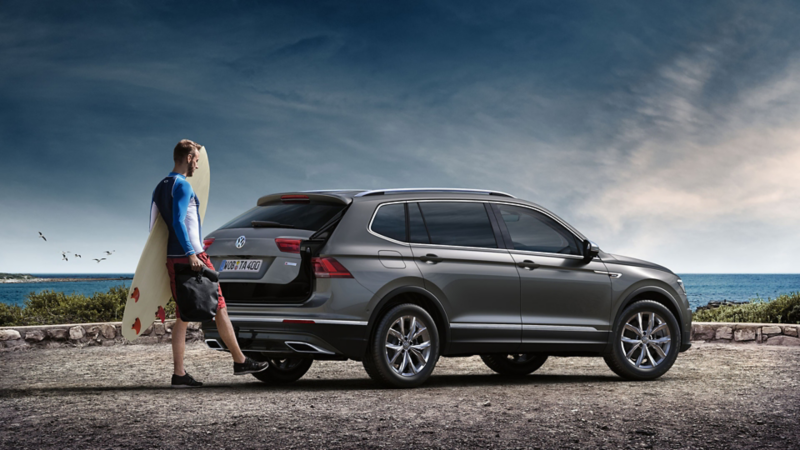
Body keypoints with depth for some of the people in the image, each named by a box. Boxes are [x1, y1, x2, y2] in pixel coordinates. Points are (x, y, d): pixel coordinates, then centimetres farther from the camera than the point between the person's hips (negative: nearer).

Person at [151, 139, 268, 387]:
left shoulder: (160, 187, 16)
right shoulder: (182, 185, -11)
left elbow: (153, 223, 18)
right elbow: (178, 221, -21)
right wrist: (191, 254, -26)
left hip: (173, 259, 8)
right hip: (192, 257, -8)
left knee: (182, 317, 7)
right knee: (220, 309, 2)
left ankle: (179, 373, 2)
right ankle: (240, 361, 9)